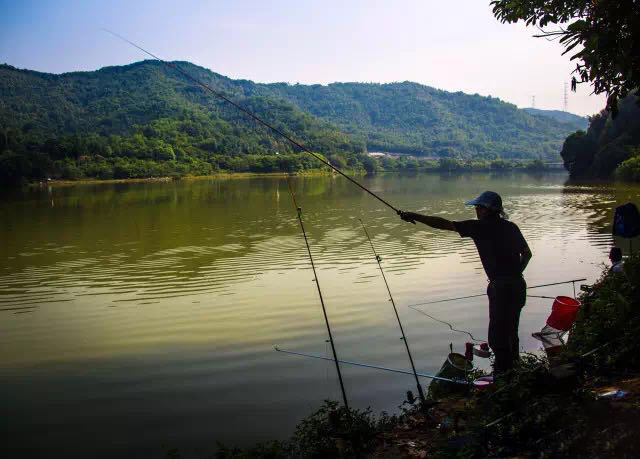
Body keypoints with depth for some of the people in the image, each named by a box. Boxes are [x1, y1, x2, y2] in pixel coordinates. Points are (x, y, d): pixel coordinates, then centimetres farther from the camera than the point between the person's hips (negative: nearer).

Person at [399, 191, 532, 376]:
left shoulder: (480, 227, -11)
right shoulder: (511, 227, 10)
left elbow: (444, 224, -13)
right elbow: (527, 253, 16)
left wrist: (414, 216, -10)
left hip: (501, 288, -8)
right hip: (518, 286, 8)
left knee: (497, 337, 1)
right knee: (510, 333, 22)